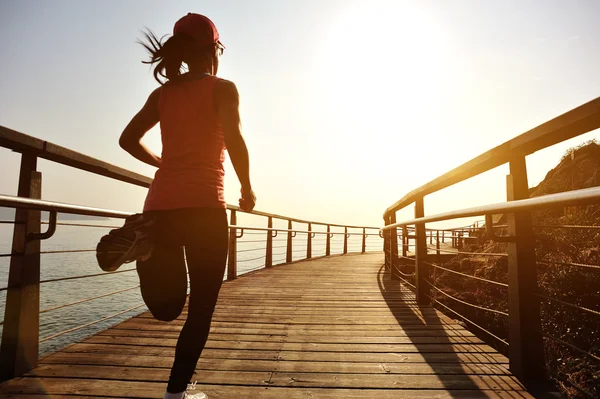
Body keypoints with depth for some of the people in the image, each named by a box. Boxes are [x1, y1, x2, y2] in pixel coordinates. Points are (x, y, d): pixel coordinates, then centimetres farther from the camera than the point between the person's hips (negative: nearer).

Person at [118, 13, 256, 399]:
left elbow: (128, 139, 16)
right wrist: (248, 188, -1)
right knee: (202, 306, 7)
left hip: (160, 204, 6)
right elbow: (234, 140, -13)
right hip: (203, 205, -5)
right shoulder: (222, 88, 3)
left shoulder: (163, 92, 17)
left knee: (168, 304, 16)